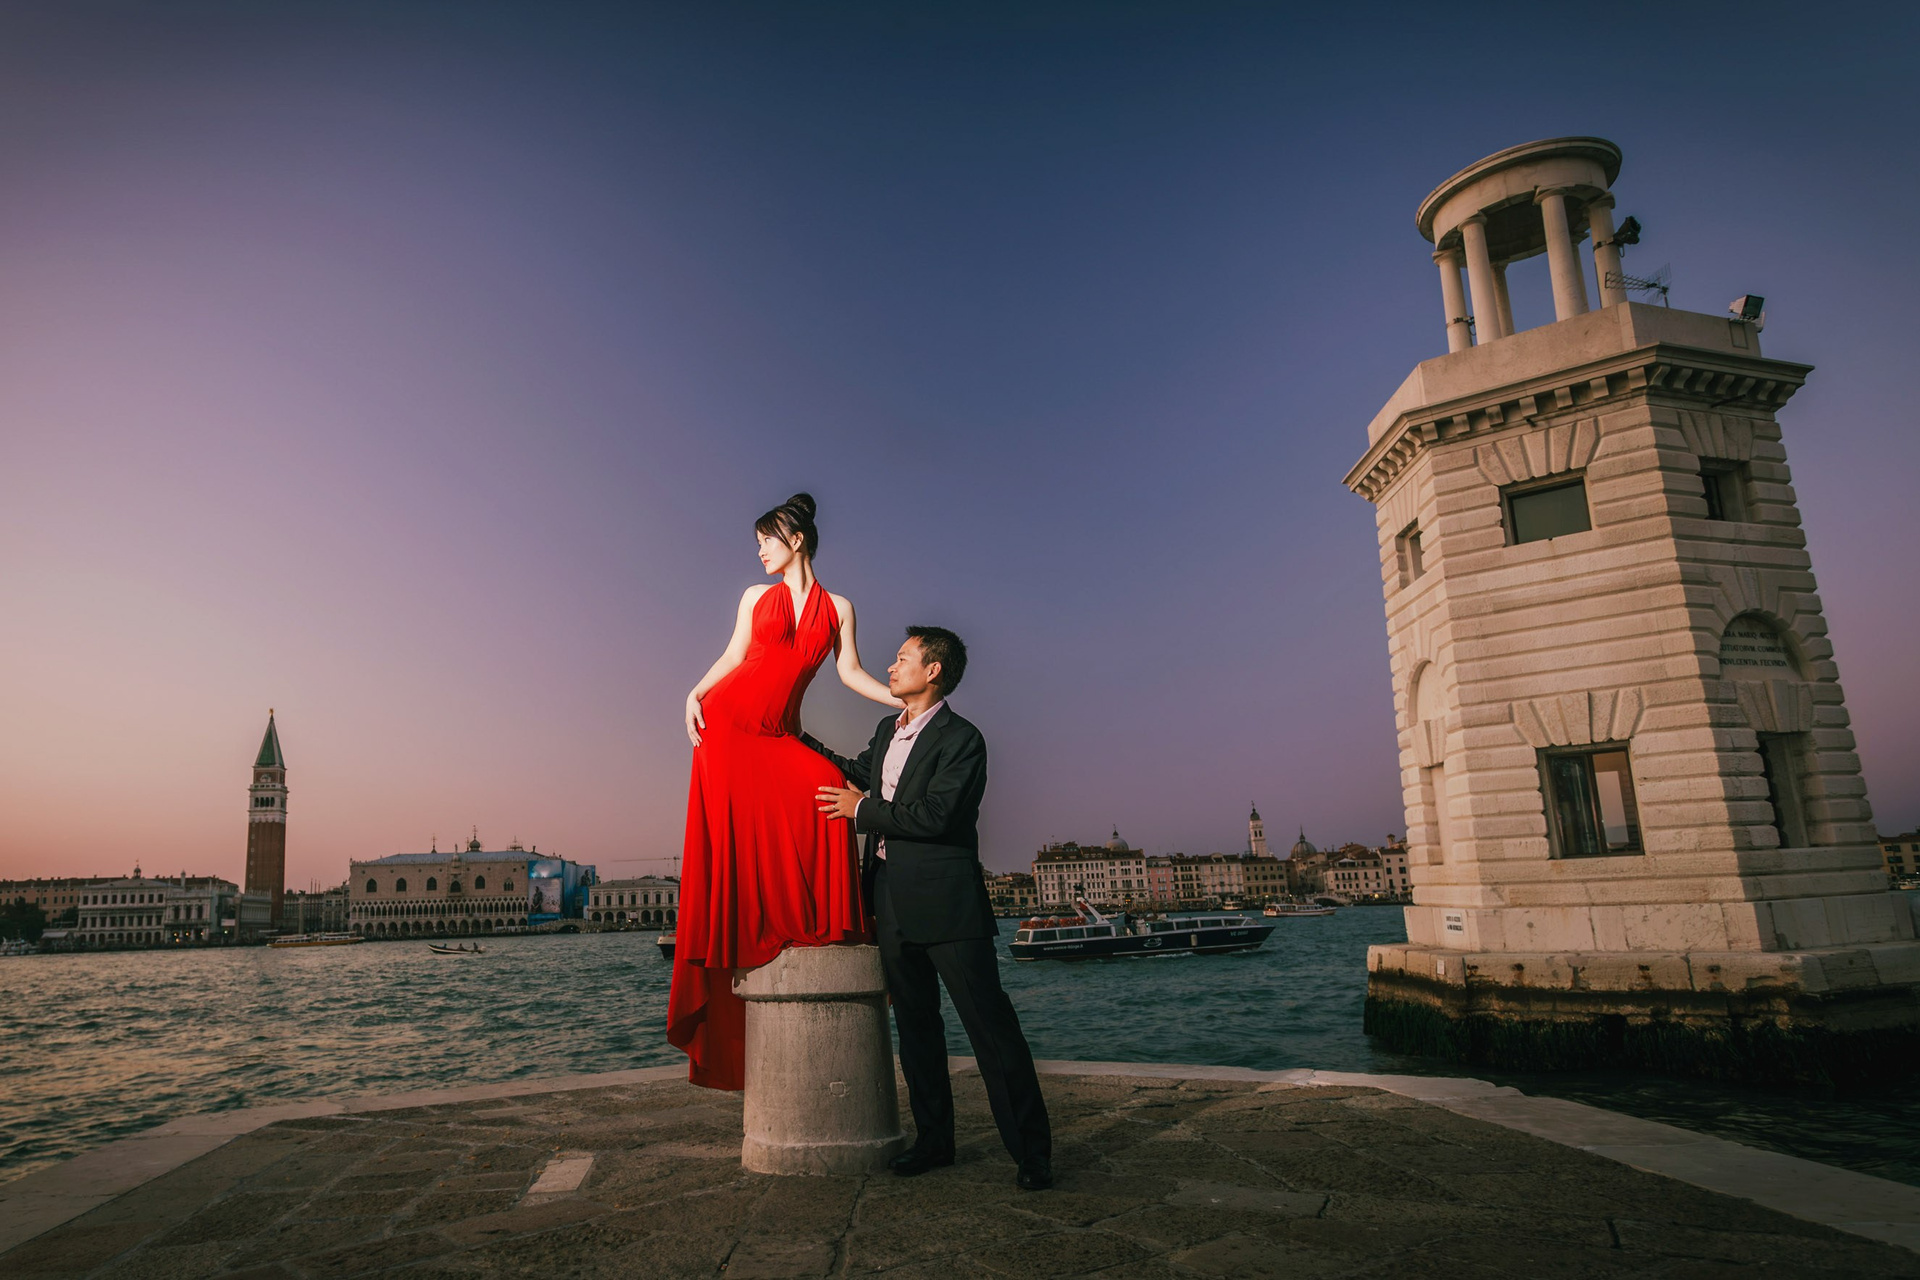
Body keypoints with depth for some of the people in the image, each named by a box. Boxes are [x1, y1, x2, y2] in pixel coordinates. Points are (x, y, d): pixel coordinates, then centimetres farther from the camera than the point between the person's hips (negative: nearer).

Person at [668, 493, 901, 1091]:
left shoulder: (837, 608, 11)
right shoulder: (757, 597, 14)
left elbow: (850, 671, 6)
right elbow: (732, 656, 13)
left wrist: (902, 699, -6)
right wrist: (696, 693, -2)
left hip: (779, 732, -1)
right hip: (726, 718, 1)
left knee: (827, 787, -25)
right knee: (729, 833, -10)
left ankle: (823, 923, -17)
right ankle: (735, 938, 1)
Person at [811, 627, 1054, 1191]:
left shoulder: (961, 739, -10)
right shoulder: (887, 731, 16)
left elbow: (933, 816, -19)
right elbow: (857, 774, 32)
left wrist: (862, 811, -9)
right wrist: (799, 737, 29)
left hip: (945, 900, -8)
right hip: (892, 900, 8)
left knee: (990, 1023, -4)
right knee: (915, 1024, 14)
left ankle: (1031, 1151, 4)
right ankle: (933, 1139, 26)